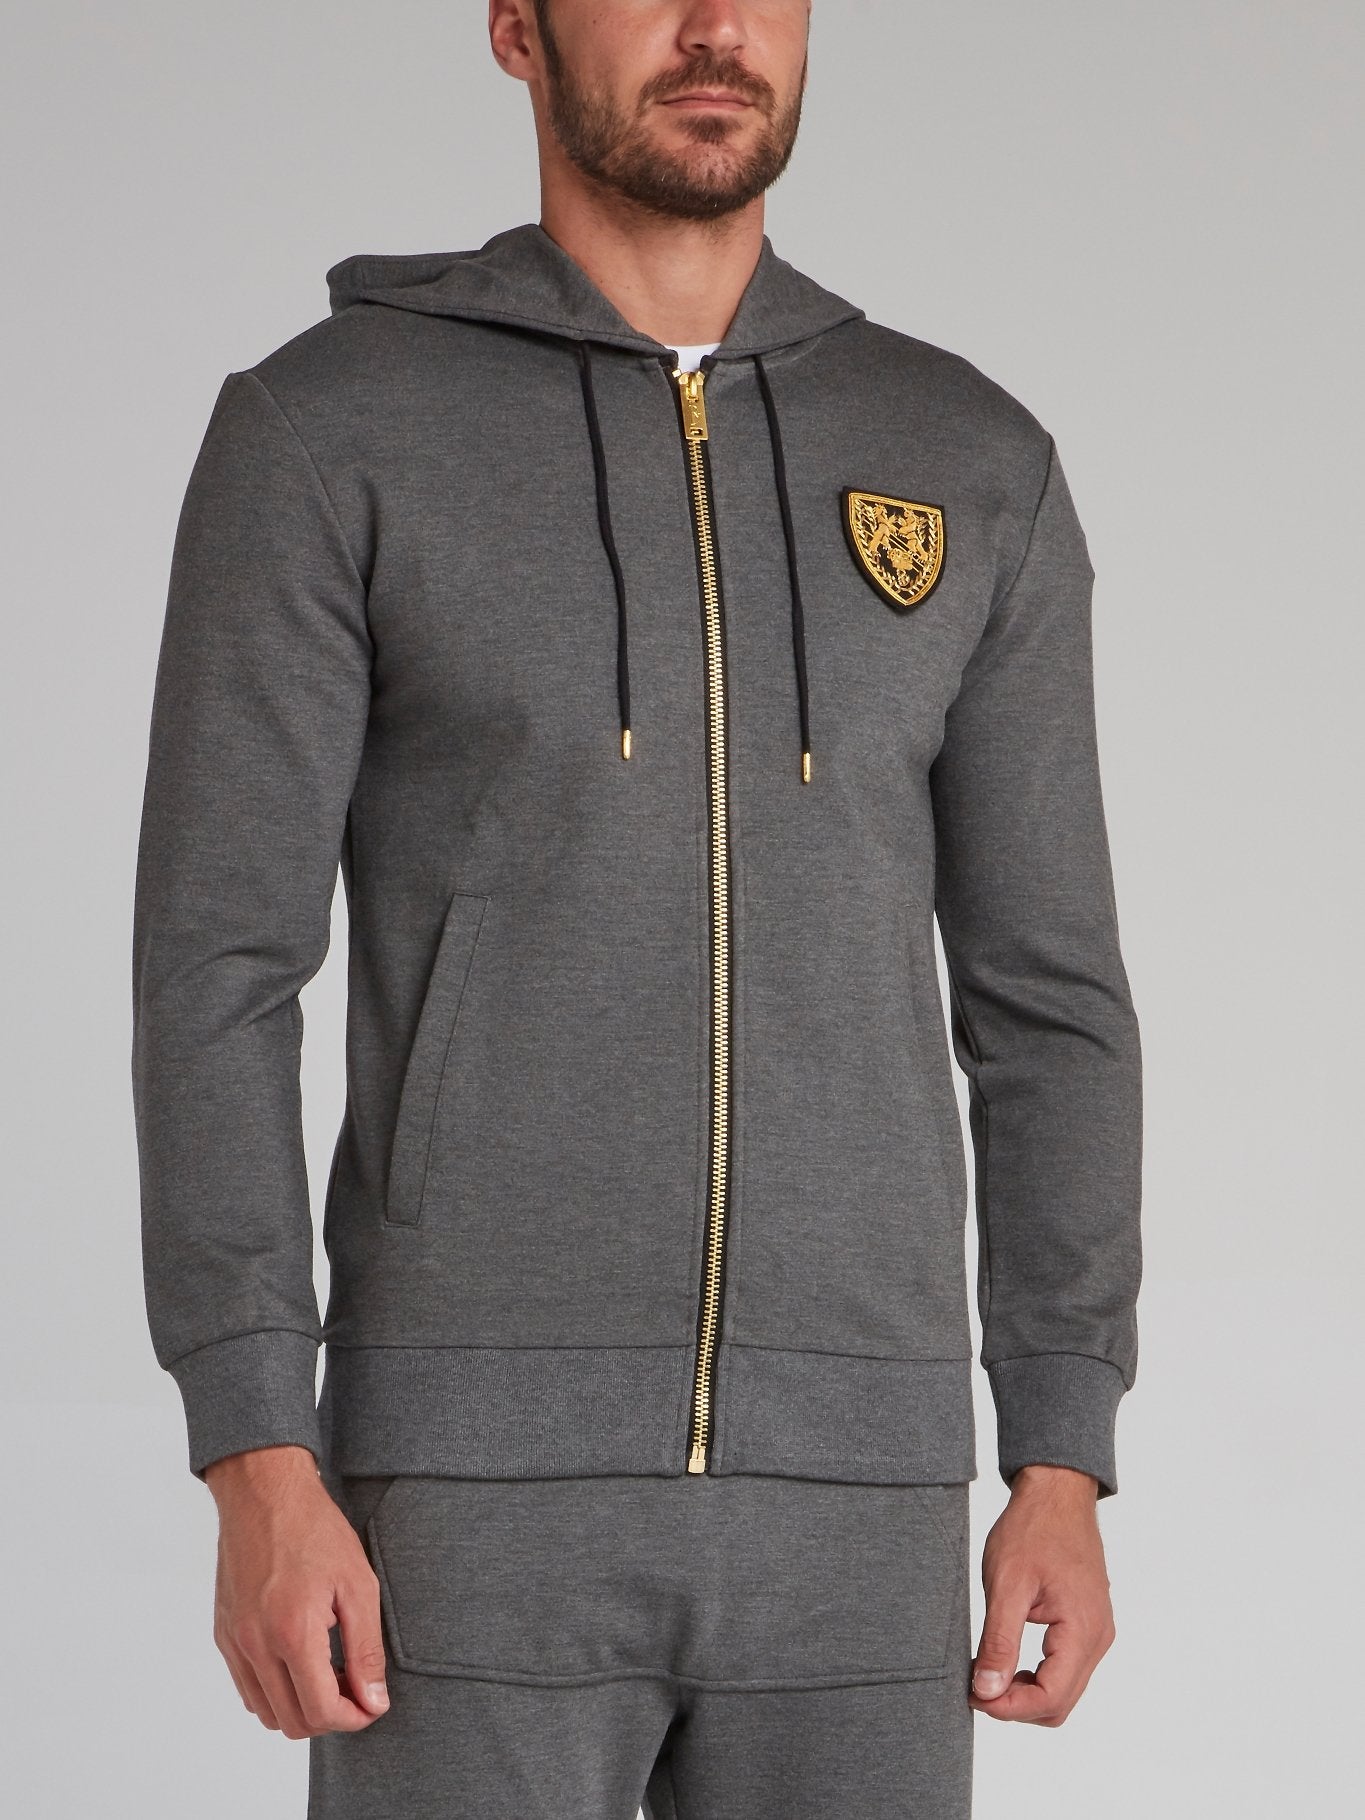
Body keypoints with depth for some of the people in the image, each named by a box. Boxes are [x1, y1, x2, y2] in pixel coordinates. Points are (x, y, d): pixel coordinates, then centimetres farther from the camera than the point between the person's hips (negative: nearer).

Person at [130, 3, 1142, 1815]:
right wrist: (260, 1479, -14)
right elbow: (217, 972, -5)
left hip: (836, 1482, 3)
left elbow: (1044, 1000, 10)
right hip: (479, 1471, -3)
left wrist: (1064, 1476, 3)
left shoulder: (976, 466, 9)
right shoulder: (324, 432, -1)